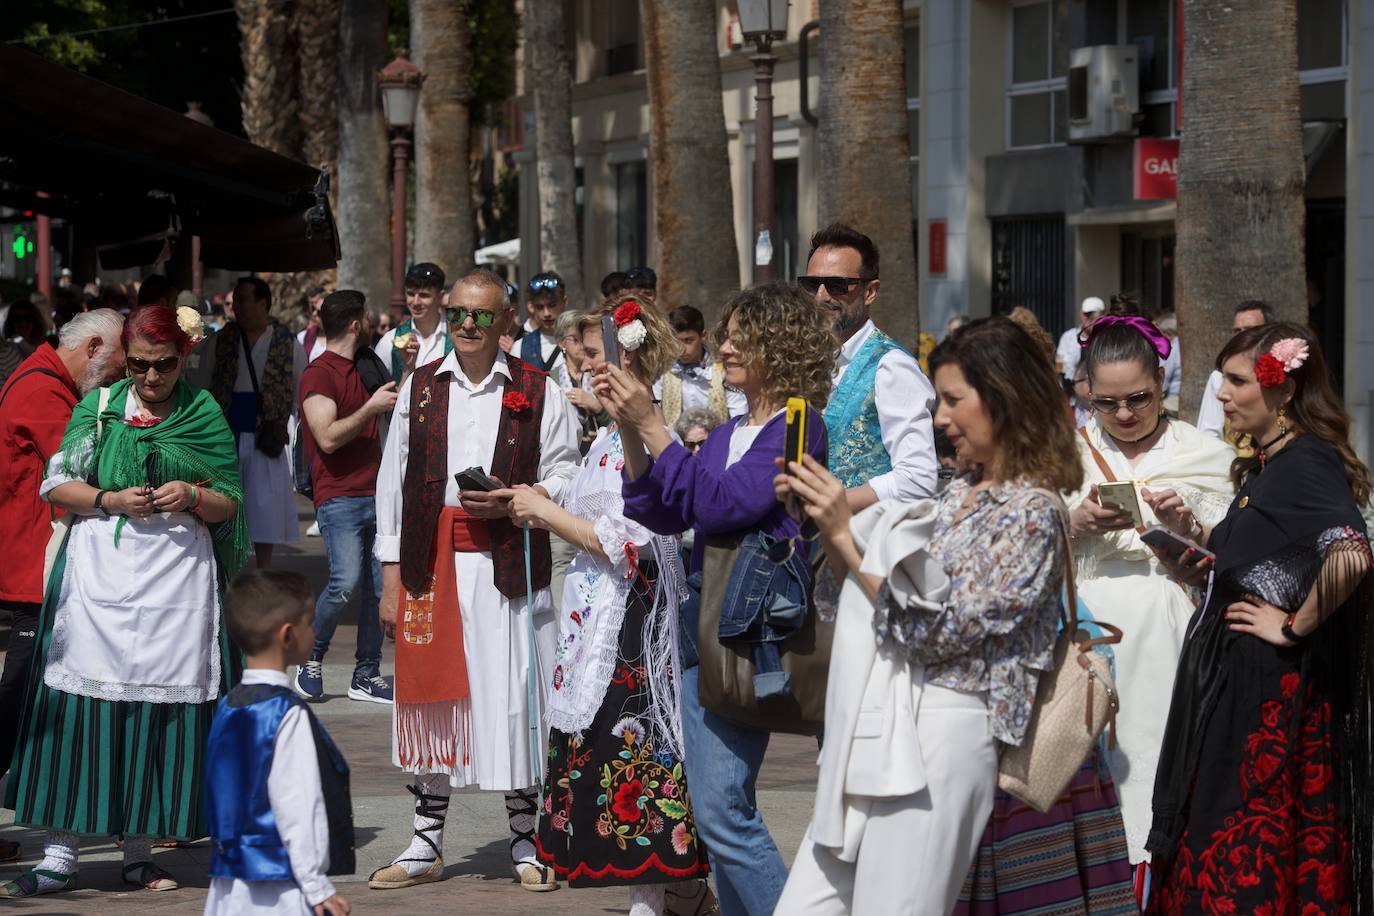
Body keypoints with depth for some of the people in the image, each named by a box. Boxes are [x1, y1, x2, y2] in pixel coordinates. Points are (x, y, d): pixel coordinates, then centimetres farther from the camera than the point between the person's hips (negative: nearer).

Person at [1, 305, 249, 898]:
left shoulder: (204, 414, 8)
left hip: (177, 577, 0)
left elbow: (231, 504, 10)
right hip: (99, 575, 0)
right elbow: (57, 486, 6)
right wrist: (110, 501, -11)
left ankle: (139, 853, 8)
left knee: (161, 711, -1)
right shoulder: (98, 406, 9)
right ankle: (60, 855, -1)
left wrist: (192, 496, -10)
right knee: (78, 708, -4)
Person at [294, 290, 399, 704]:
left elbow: (394, 406, 37)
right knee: (346, 582, -19)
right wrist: (371, 408, -15)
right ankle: (311, 662, 0)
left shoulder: (365, 368, 19)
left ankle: (366, 676, 11)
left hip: (375, 493, 8)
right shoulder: (318, 374, -7)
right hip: (339, 496, -8)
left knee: (379, 586, 3)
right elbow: (328, 438, -18)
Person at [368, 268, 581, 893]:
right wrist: (391, 577, 3)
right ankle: (425, 847, 16)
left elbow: (565, 477, 4)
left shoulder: (536, 392, 5)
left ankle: (525, 845, 10)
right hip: (432, 565, 2)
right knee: (432, 699, 6)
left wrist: (513, 499, -15)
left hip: (508, 565, -2)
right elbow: (393, 483, 9)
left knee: (513, 699, -2)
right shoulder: (420, 388, 11)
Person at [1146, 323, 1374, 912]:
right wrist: (1193, 531, 6)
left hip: (1274, 686, -10)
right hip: (1235, 676, 10)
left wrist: (1296, 627, -22)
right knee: (1223, 839, 14)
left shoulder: (1307, 462, -17)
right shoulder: (1266, 464, 13)